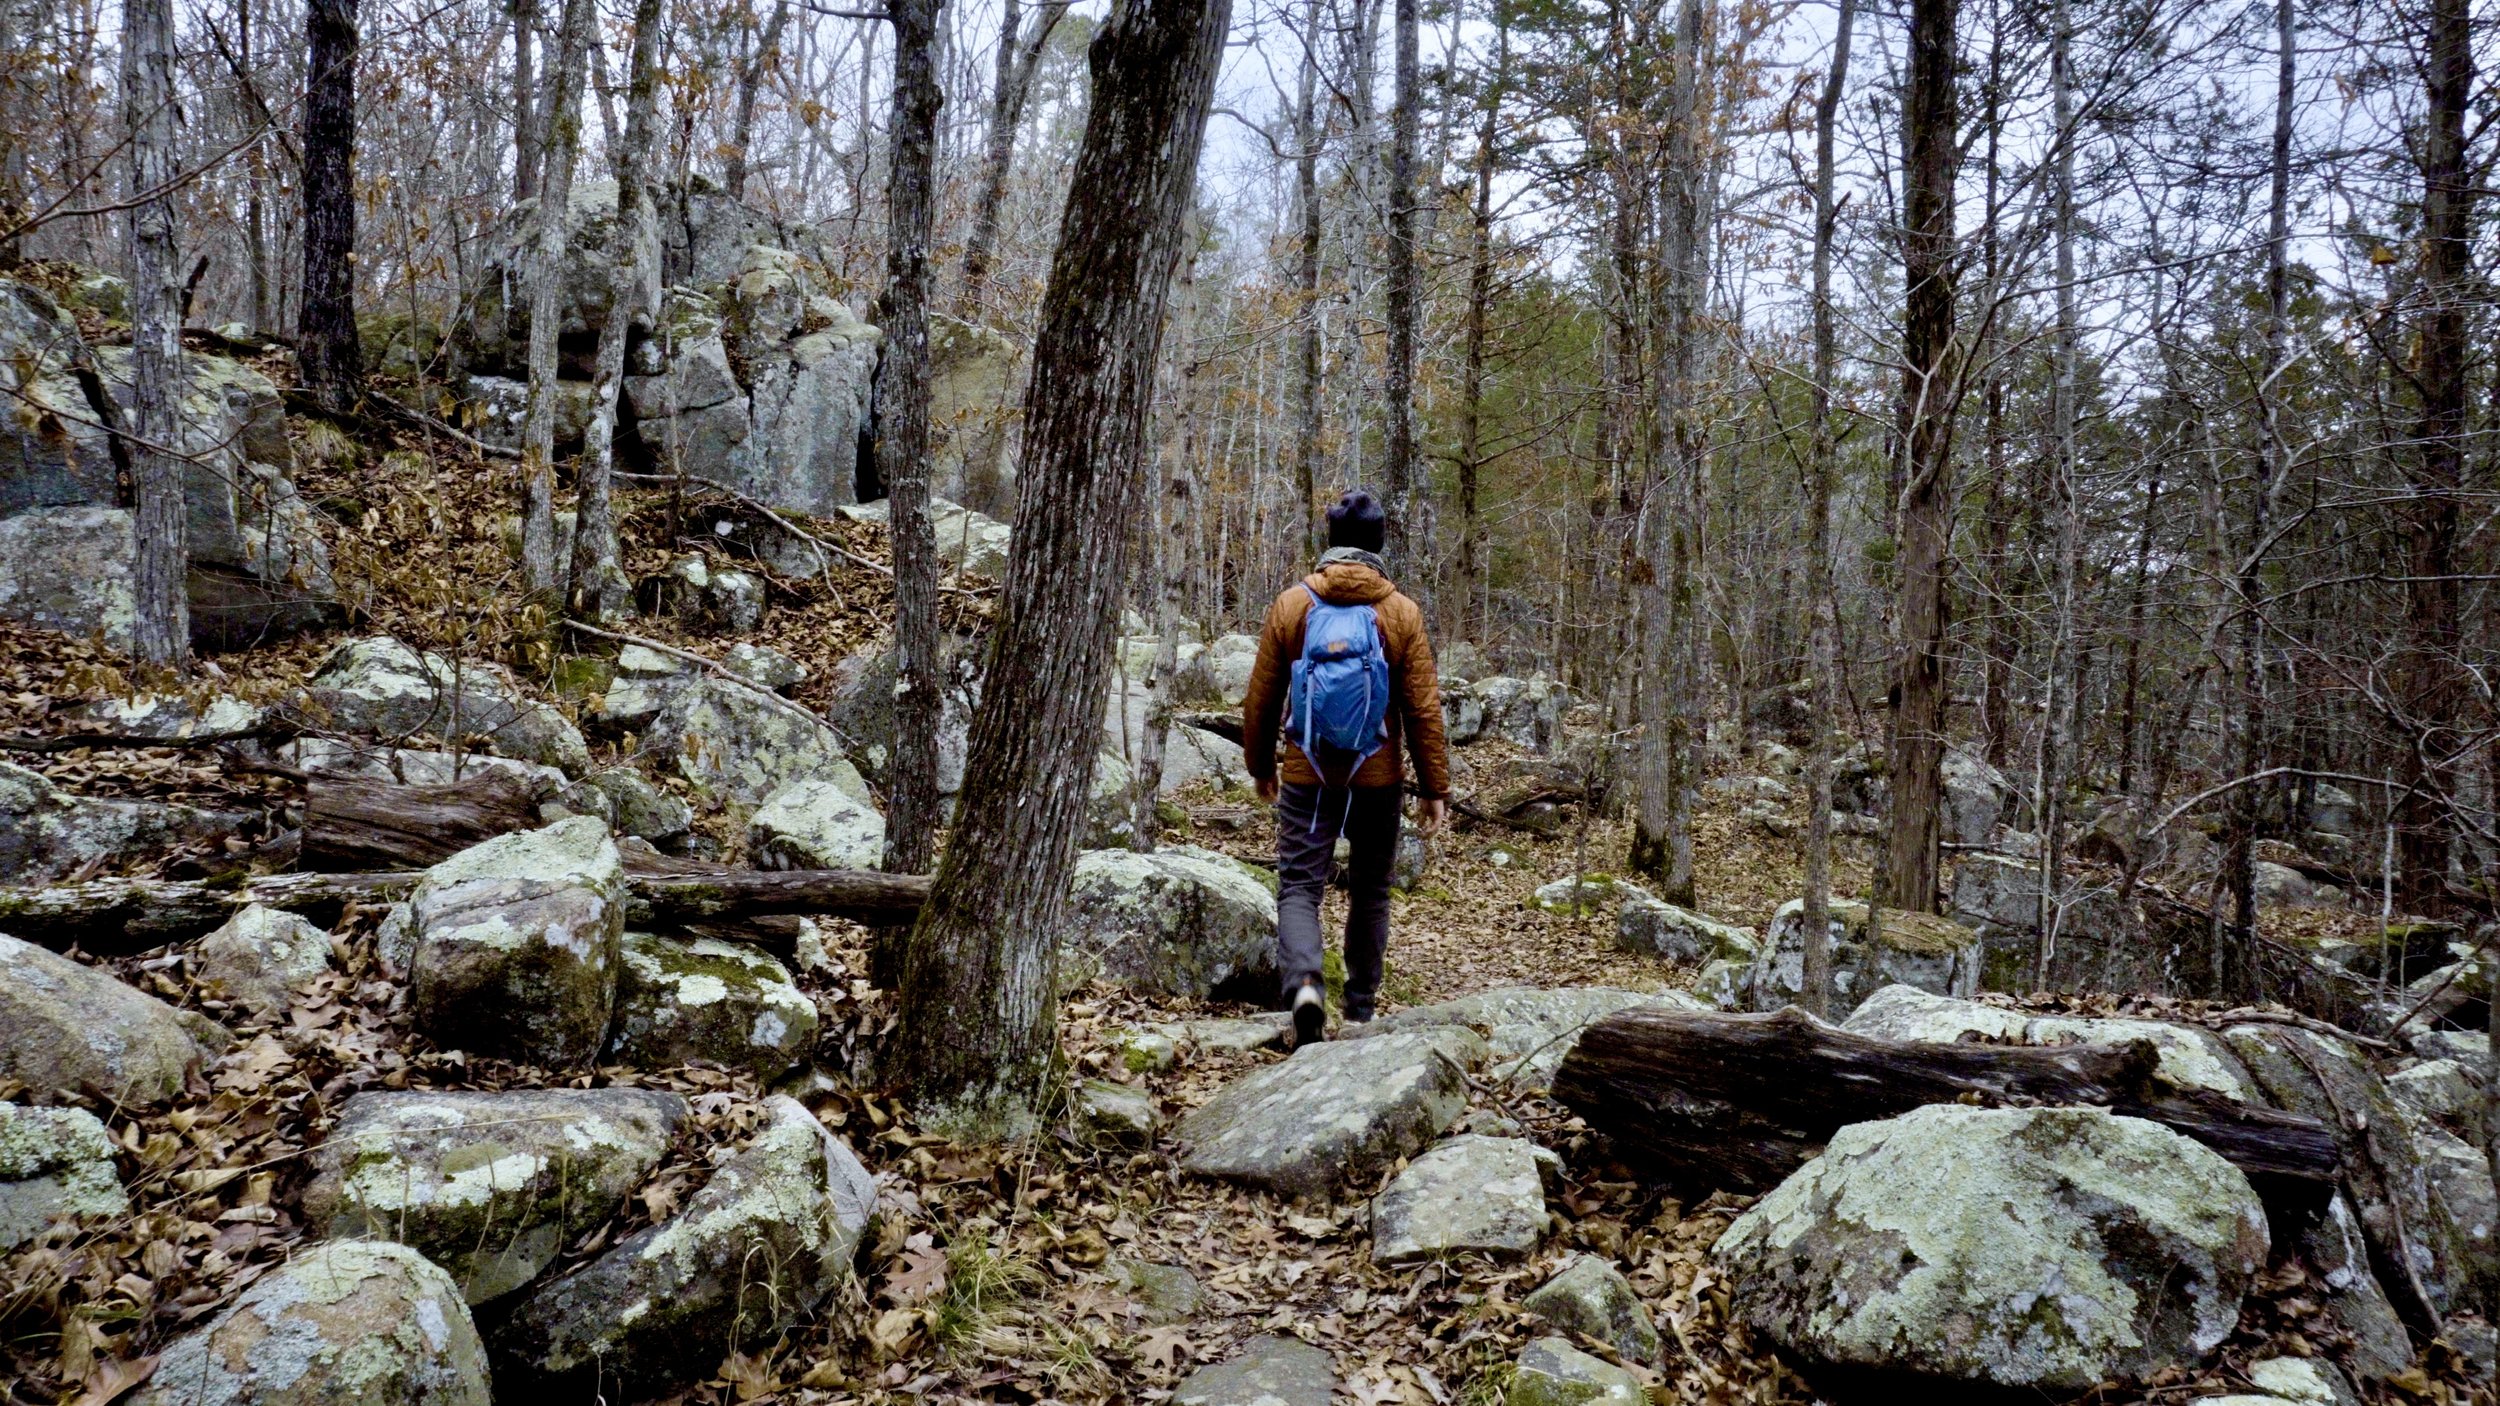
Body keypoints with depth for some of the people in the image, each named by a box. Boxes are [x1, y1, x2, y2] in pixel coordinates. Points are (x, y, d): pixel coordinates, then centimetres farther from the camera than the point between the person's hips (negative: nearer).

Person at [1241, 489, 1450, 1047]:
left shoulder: (1292, 604, -3)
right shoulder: (1402, 612, -4)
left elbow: (1260, 697, 2)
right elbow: (1423, 707, -4)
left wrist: (1261, 765, 16)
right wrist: (1435, 786, 3)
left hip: (1306, 776, -1)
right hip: (1378, 778, 1)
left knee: (1299, 886, 3)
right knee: (1370, 891, 15)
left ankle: (1303, 982, -22)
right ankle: (1360, 1005, 23)